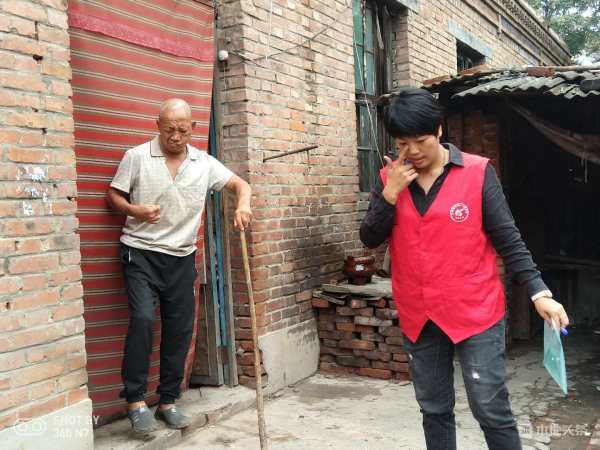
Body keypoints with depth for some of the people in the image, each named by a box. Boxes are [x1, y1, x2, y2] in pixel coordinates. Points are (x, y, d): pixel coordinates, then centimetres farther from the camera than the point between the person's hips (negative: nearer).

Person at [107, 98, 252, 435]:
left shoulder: (204, 163, 5)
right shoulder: (136, 156, -3)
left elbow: (240, 184, 8)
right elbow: (114, 196, 3)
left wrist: (243, 204, -15)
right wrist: (136, 211, -18)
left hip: (181, 258, 4)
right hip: (141, 253, -3)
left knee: (180, 329, 6)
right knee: (143, 319, -20)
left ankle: (168, 402, 21)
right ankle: (136, 401, -6)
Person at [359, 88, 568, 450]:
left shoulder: (478, 172, -7)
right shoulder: (390, 178, 3)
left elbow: (508, 240, -6)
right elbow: (370, 239, -1)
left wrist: (539, 292, -15)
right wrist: (391, 193, -14)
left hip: (475, 313, -3)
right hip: (418, 318, 4)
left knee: (491, 410, 0)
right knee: (434, 410, 15)